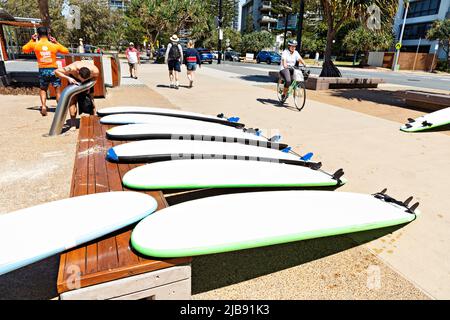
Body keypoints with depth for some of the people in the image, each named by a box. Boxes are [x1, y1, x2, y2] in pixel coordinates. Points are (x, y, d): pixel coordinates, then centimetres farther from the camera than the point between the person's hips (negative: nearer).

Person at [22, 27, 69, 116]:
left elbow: (24, 49, 18)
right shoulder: (54, 45, -2)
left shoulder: (35, 44, 1)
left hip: (42, 70, 1)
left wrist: (32, 40, 19)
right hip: (53, 69, -1)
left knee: (43, 89, 19)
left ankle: (43, 105, 3)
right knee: (58, 89, 6)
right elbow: (66, 51, 11)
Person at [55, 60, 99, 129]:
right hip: (73, 78, -1)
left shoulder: (95, 71, -37)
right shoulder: (72, 68, -41)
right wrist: (68, 78, -42)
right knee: (73, 99, -12)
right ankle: (73, 124, -9)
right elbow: (56, 71, -29)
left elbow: (95, 78, -12)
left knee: (91, 99, -5)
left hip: (89, 80, 1)